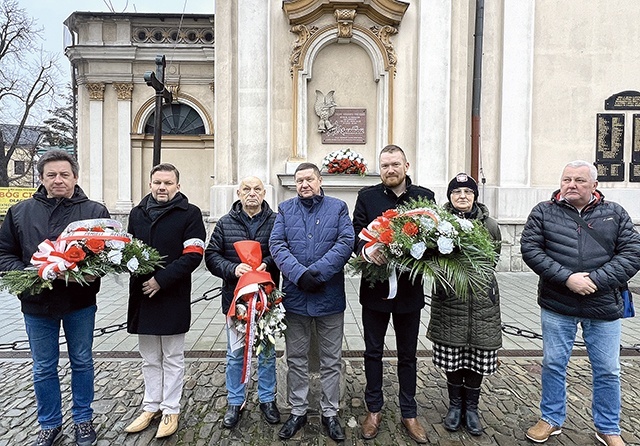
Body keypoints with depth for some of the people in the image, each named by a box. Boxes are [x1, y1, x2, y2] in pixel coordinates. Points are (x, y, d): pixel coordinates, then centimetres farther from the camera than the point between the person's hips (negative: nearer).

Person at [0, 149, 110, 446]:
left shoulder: (95, 211, -4)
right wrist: (24, 274, -14)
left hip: (80, 301, -1)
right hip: (37, 302, 2)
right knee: (44, 368, 15)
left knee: (82, 362, 14)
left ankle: (83, 420, 33)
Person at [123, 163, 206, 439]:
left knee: (173, 359, 9)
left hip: (174, 298, -5)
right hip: (142, 296, 5)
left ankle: (171, 410, 24)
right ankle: (151, 407, 33)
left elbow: (193, 255, -13)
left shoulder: (189, 213, -6)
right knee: (150, 359, 18)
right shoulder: (137, 213, 11)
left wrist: (161, 279, -19)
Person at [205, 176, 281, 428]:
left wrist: (268, 263, -24)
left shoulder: (276, 222, -2)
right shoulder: (225, 224, 3)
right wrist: (232, 268, -17)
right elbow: (211, 255, -1)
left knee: (267, 352, 14)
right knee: (235, 354, 13)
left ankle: (267, 400, 32)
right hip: (234, 297, 1)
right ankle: (235, 402, 31)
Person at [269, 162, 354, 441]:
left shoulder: (338, 207, 3)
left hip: (330, 296, -1)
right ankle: (298, 411, 31)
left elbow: (346, 242, -10)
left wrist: (317, 272, -19)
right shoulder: (285, 209, 6)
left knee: (331, 360, 12)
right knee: (296, 359, 14)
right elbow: (276, 245, -5)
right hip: (295, 296, 1)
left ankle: (330, 413, 29)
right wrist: (299, 274, -20)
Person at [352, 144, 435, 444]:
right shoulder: (367, 196, 0)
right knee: (373, 351, 14)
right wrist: (367, 251, -27)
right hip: (375, 287, 0)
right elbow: (356, 235, -6)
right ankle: (374, 410, 33)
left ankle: (409, 413, 33)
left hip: (409, 288, 1)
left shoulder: (425, 197, 2)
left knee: (408, 354, 15)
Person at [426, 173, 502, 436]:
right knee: (452, 355, 10)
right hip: (449, 299, -1)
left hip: (481, 299, 1)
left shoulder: (488, 225, 2)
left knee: (478, 356, 9)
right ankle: (455, 405, 32)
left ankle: (471, 408, 30)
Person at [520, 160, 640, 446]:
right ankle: (551, 419, 30)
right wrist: (566, 278, -18)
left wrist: (596, 280, -17)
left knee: (608, 371, 13)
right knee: (553, 364, 11)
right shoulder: (543, 212, -1)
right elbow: (530, 249, -9)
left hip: (603, 307, 1)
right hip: (557, 306, -1)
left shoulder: (615, 214, 3)